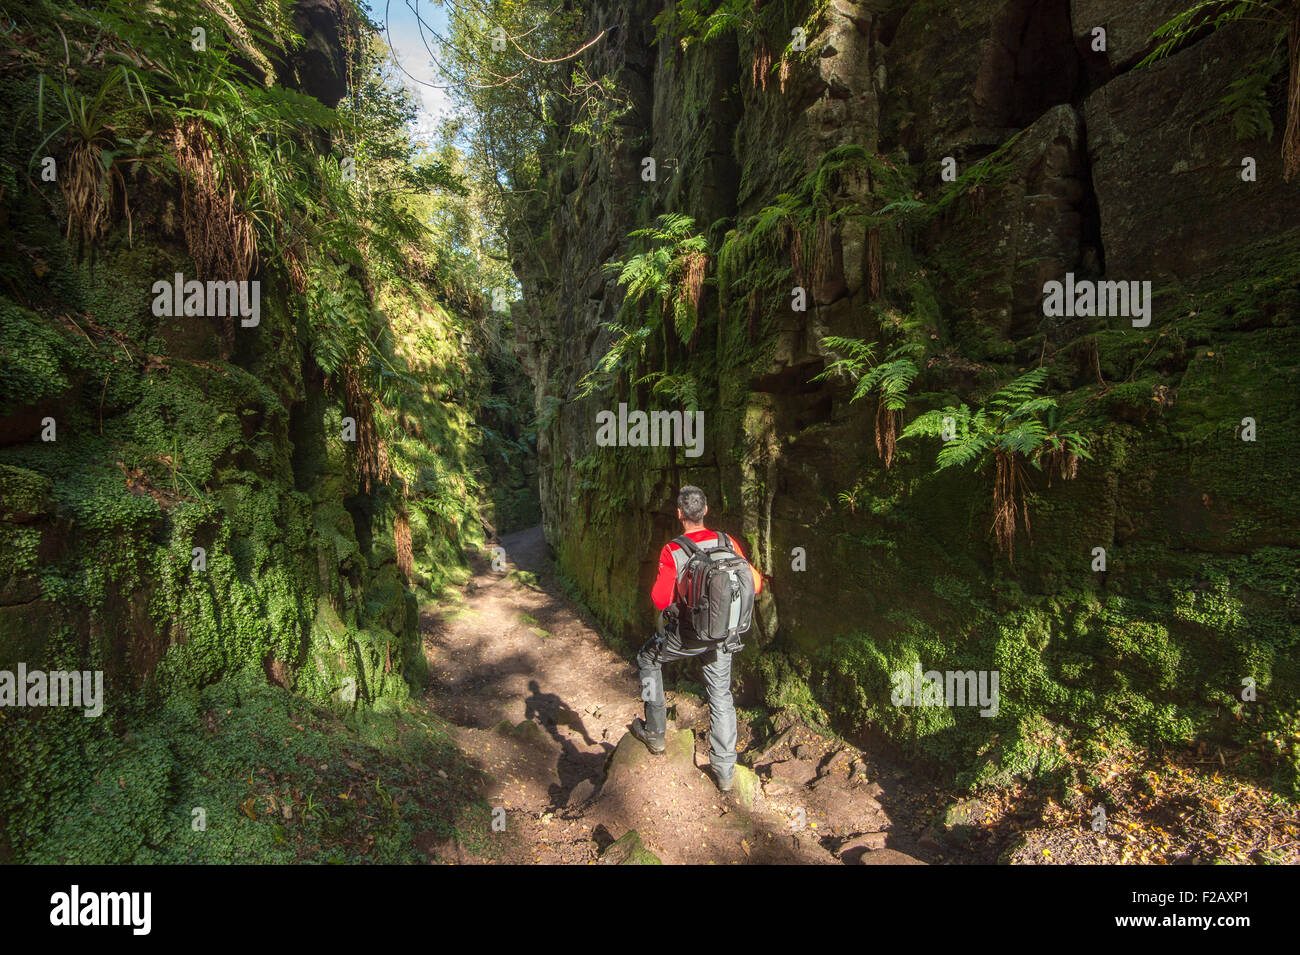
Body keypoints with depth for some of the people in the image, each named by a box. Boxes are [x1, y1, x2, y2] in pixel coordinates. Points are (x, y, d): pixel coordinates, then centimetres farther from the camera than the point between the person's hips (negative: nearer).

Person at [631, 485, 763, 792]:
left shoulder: (672, 552, -20)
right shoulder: (728, 542, -9)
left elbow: (661, 600, -22)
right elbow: (755, 585, -3)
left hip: (686, 634, -3)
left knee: (648, 661, 25)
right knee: (721, 696, 17)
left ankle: (655, 732, 29)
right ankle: (724, 771, 25)